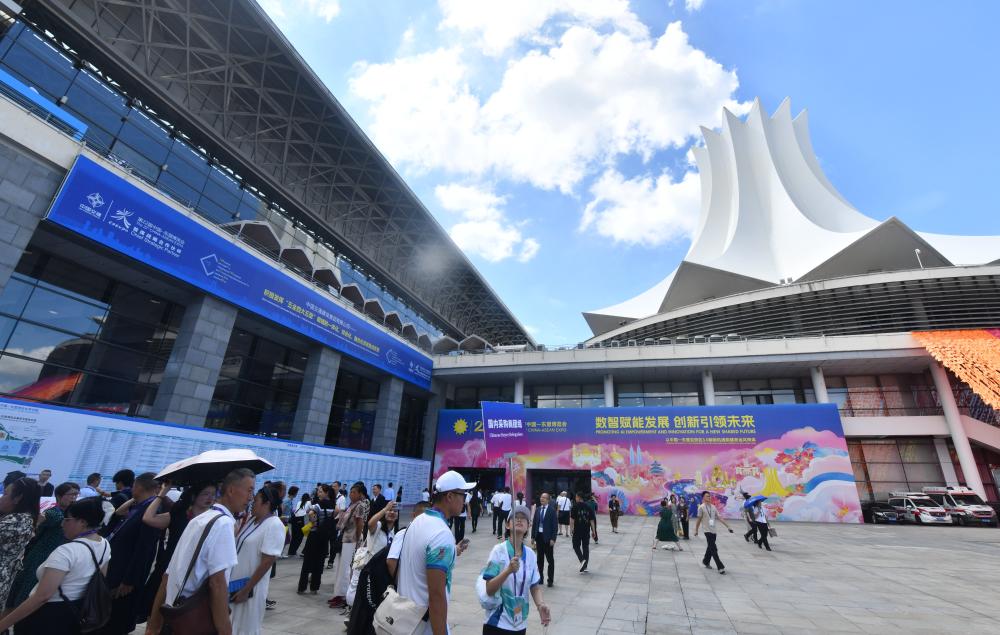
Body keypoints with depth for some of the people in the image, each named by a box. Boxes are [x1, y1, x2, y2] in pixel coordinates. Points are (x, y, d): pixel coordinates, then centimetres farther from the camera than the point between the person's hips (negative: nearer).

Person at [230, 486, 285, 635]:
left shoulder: (274, 526, -21)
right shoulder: (252, 520, 5)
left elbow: (267, 562, -21)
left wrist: (246, 590, -18)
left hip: (250, 587, -8)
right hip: (236, 582, 8)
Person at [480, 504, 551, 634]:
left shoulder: (530, 554, -4)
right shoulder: (499, 550, -16)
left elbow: (535, 587, 4)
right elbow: (489, 590, -17)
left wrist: (540, 605, -14)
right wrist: (508, 570, -30)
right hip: (497, 623, -4)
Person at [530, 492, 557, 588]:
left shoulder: (552, 510, -7)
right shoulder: (538, 510, 7)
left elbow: (555, 525, -9)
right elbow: (534, 524, 10)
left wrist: (553, 539, -14)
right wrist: (533, 537, 6)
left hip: (548, 538, -5)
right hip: (539, 536, 5)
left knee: (550, 559, 5)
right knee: (540, 559, 13)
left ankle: (550, 580, 14)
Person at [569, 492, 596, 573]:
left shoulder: (575, 506, -7)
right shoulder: (589, 507, 5)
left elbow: (572, 519, -11)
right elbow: (592, 520, 5)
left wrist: (571, 528, -6)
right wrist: (593, 530, 8)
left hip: (577, 530, -4)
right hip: (586, 530, 4)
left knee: (576, 546, 8)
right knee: (586, 547, 10)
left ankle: (582, 560, -13)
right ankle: (585, 566, 13)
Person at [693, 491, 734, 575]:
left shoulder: (713, 507, 7)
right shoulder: (701, 507, -9)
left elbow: (719, 518, 7)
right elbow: (699, 520, -4)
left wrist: (728, 526, -1)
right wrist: (696, 530, 2)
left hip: (713, 531, 6)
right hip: (707, 531, -6)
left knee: (710, 548, 16)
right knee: (714, 549, -9)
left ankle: (706, 562, 34)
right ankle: (720, 567, -5)